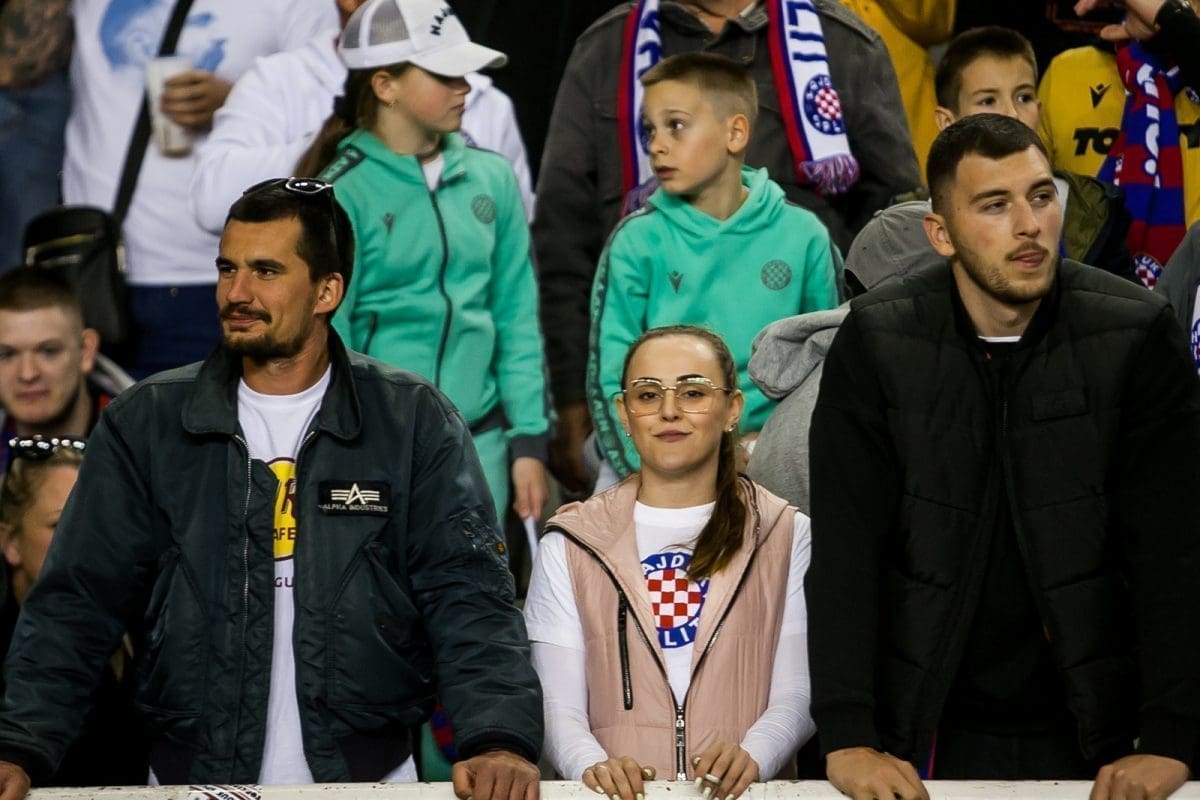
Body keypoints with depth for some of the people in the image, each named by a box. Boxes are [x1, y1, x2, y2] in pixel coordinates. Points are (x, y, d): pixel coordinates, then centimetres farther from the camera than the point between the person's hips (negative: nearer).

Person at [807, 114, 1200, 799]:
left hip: (1092, 734, 0)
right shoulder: (875, 342, -6)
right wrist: (847, 739, -19)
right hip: (928, 731, 0)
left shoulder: (1138, 336, -7)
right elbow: (846, 545, -9)